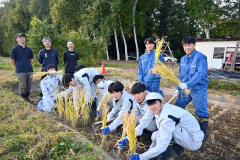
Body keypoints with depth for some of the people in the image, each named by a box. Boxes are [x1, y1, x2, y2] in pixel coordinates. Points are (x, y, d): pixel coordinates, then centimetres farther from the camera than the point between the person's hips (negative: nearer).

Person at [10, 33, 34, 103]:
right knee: (22, 86, 0)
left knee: (28, 86, 11)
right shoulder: (14, 49, -3)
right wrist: (18, 67, 7)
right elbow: (12, 60, 3)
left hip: (29, 71, 4)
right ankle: (25, 98, 12)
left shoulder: (29, 49, 9)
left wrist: (27, 66, 15)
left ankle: (27, 98, 25)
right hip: (20, 71, -4)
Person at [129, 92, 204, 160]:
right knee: (156, 136, -1)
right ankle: (178, 148, 11)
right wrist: (150, 150, 6)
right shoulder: (160, 110, -3)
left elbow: (162, 146, -31)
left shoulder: (167, 117, -30)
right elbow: (162, 133, 9)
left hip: (194, 141, -8)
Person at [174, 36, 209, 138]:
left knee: (202, 113, 2)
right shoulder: (183, 59, 8)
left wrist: (188, 84, -32)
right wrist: (178, 88, 9)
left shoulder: (200, 57, -14)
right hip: (185, 89, 7)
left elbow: (201, 73, -24)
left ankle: (202, 135, 19)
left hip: (198, 89, -7)